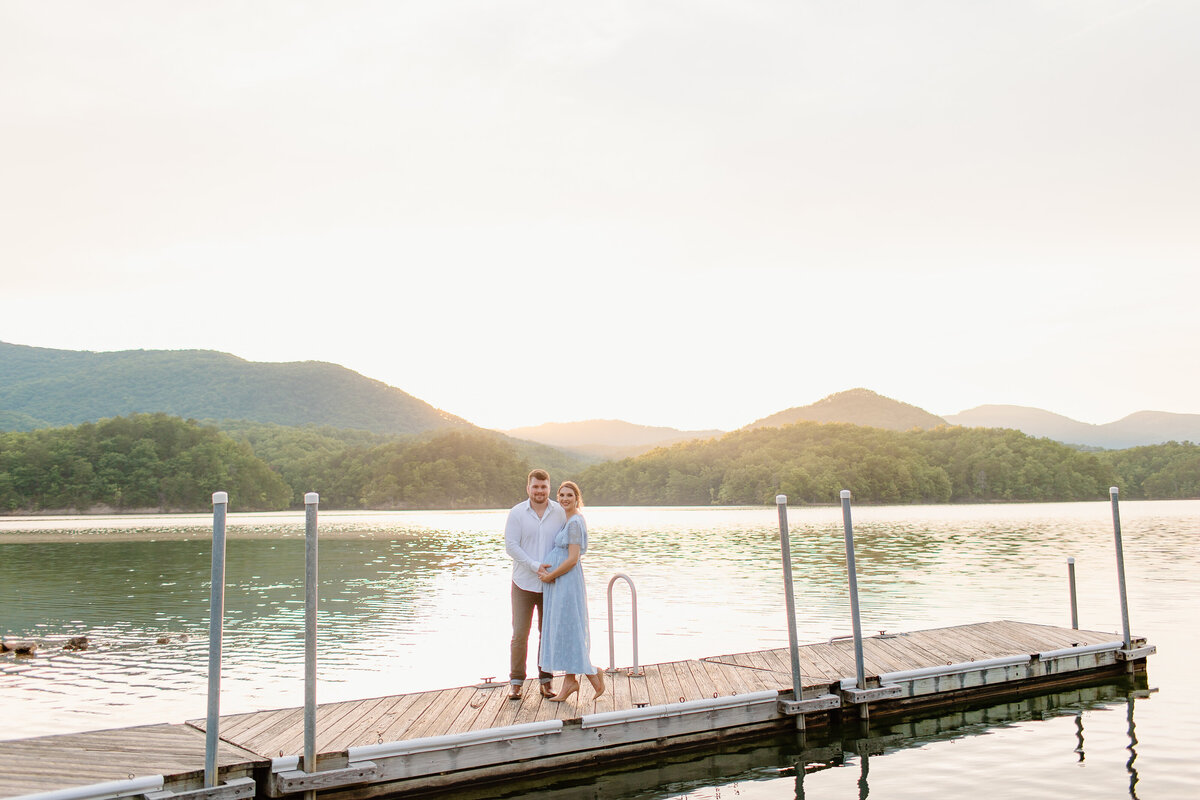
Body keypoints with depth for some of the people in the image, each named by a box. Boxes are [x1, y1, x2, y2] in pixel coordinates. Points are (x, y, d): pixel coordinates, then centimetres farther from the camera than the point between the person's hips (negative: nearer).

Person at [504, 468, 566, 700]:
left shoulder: (560, 513, 0)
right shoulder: (517, 513, -3)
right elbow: (511, 546, -7)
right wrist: (535, 566, -16)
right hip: (524, 583, -1)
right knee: (519, 634, -1)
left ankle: (545, 681, 18)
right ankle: (516, 682, 10)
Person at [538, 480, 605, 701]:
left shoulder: (575, 522, -16)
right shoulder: (566, 520, 15)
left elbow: (572, 559, -21)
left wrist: (550, 575, -13)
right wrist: (542, 567, -3)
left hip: (567, 582, -10)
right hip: (557, 583, 10)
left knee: (567, 629, -4)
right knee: (561, 629, 11)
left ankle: (593, 673, 6)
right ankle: (570, 680, 17)